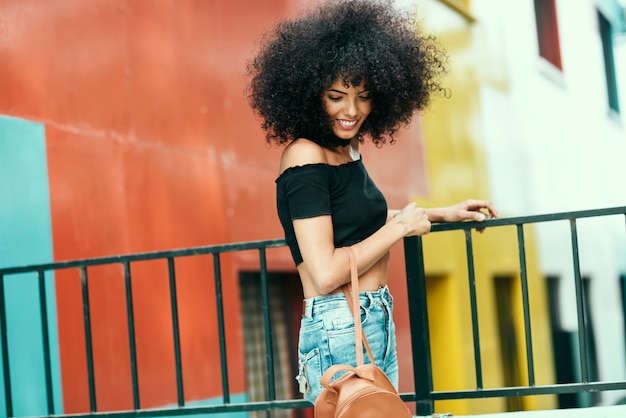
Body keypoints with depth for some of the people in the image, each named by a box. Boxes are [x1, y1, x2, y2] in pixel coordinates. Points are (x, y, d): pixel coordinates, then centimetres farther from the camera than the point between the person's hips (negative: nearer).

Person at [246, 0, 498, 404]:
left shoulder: (347, 148, 11)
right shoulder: (306, 157, -15)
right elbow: (325, 275, -21)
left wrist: (441, 214, 29)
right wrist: (400, 226, -10)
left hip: (378, 325, 9)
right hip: (340, 333, -9)